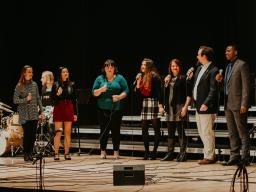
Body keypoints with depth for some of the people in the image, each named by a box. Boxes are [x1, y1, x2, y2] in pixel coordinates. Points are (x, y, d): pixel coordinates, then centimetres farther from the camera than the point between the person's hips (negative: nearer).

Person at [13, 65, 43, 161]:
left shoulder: (34, 84, 8)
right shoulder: (19, 86, -4)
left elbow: (38, 98, 12)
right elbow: (15, 100, -6)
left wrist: (41, 110, 8)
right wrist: (26, 99, -17)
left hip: (34, 114, 4)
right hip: (24, 115, -4)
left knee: (33, 135, 4)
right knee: (27, 134, -3)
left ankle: (30, 153, 16)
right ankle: (26, 154, 8)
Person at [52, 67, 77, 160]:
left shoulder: (71, 85, 8)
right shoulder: (56, 85, 2)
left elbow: (74, 100, 9)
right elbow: (53, 99, 2)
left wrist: (75, 113, 6)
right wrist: (57, 94, -19)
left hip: (69, 109, 2)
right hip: (58, 109, -2)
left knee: (68, 132, 3)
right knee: (58, 132, -4)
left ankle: (67, 153, 8)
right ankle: (56, 153, -3)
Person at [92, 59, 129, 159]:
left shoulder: (120, 78, 6)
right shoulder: (100, 79, 10)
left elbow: (126, 91, 3)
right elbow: (94, 92, 8)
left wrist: (119, 97, -15)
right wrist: (101, 90, -12)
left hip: (116, 109, -1)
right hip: (103, 109, 1)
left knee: (115, 130, -1)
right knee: (104, 130, 1)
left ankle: (116, 151, 6)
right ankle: (103, 151, 7)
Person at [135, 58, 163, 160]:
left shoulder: (155, 77, -7)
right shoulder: (141, 77, 14)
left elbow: (159, 92, -12)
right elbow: (139, 93, 12)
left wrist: (160, 105, -19)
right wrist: (138, 81, 2)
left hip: (154, 103, -7)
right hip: (145, 104, 7)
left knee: (156, 128, -1)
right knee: (144, 129, 5)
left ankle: (154, 152, 1)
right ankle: (147, 152, 11)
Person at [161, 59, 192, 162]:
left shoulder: (183, 79, -4)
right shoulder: (168, 79, 15)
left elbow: (188, 95, -8)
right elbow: (165, 94, 19)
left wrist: (185, 107, -14)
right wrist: (163, 106, 7)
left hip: (180, 108, -6)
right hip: (170, 109, 6)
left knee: (181, 132, -4)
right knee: (170, 133, 9)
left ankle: (182, 154, -1)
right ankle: (170, 154, 13)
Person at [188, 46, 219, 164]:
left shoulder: (213, 70, -14)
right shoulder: (199, 68, 14)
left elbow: (213, 90, -19)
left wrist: (206, 104, -24)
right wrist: (191, 77, 6)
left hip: (207, 107, -10)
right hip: (198, 106, 10)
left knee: (207, 132, -3)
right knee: (201, 132, 15)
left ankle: (209, 157, 4)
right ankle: (211, 154, 23)